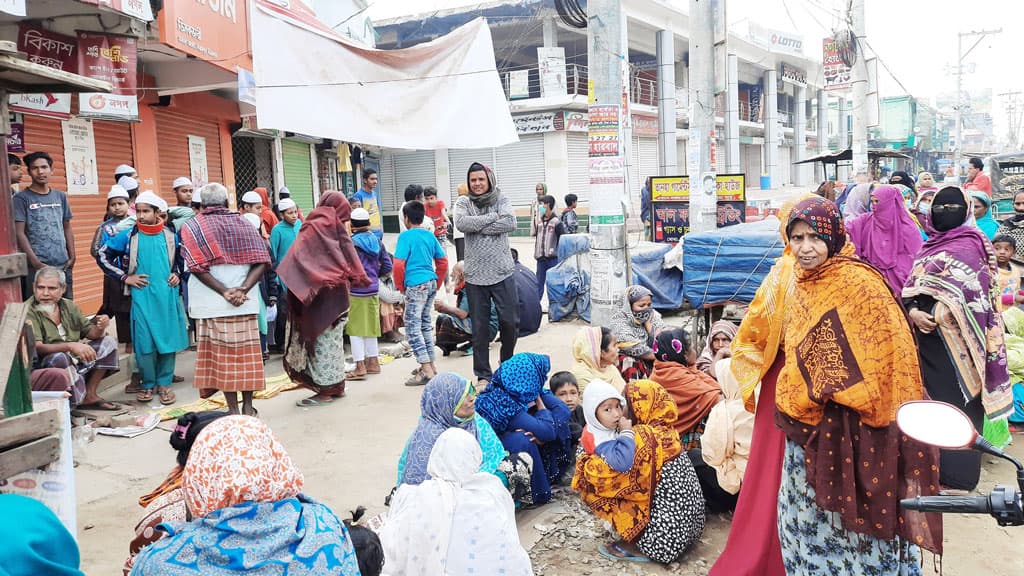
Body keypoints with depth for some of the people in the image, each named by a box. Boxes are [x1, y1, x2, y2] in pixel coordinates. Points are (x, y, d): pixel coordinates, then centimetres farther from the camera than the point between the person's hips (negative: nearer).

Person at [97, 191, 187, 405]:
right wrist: (125, 277, -2)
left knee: (168, 339, 4)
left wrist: (177, 274, 4)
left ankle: (164, 382, 16)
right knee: (144, 343, -2)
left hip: (167, 295, 2)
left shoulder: (170, 237, 5)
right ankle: (148, 384, 15)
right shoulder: (129, 236, -2)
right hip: (141, 296, -2)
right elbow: (102, 256, 3)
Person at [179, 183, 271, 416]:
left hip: (212, 302, -2)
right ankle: (248, 407, 16)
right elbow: (261, 260, -5)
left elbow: (197, 266, -11)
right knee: (247, 351, 10)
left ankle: (233, 409, 6)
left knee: (222, 353, 4)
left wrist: (224, 291, -13)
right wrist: (243, 289, -13)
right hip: (246, 301, 2)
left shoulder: (192, 227, 1)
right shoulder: (243, 223, 7)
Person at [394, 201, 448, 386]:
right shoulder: (430, 235, 10)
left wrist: (401, 286, -2)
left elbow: (399, 264, -16)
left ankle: (427, 371, -8)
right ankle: (430, 365, 24)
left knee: (412, 327, -4)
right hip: (431, 283, 8)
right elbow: (443, 261, 13)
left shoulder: (406, 236, -9)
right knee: (425, 324, 18)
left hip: (416, 285, -8)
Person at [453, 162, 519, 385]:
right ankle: (483, 374, 18)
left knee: (510, 322, 3)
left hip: (502, 273, 0)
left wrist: (479, 227, -14)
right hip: (475, 275, 0)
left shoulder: (501, 200, 5)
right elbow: (461, 223, -16)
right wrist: (493, 217, -12)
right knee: (479, 327, 6)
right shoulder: (463, 203, 5)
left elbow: (510, 224, -14)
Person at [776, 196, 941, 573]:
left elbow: (893, 352, -17)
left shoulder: (860, 283, -16)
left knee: (859, 512, 7)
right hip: (810, 425, 7)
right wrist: (793, 400, 12)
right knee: (810, 511, 18)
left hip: (853, 427, -7)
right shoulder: (802, 287, 7)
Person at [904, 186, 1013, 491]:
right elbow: (910, 287, 9)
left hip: (957, 339, -6)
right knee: (933, 397, 10)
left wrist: (934, 314, -20)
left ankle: (958, 477, 6)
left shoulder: (971, 245, -5)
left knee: (957, 400, -2)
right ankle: (934, 465, 21)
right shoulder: (929, 246, 15)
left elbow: (972, 293, -15)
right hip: (928, 338, 6)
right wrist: (913, 312, -10)